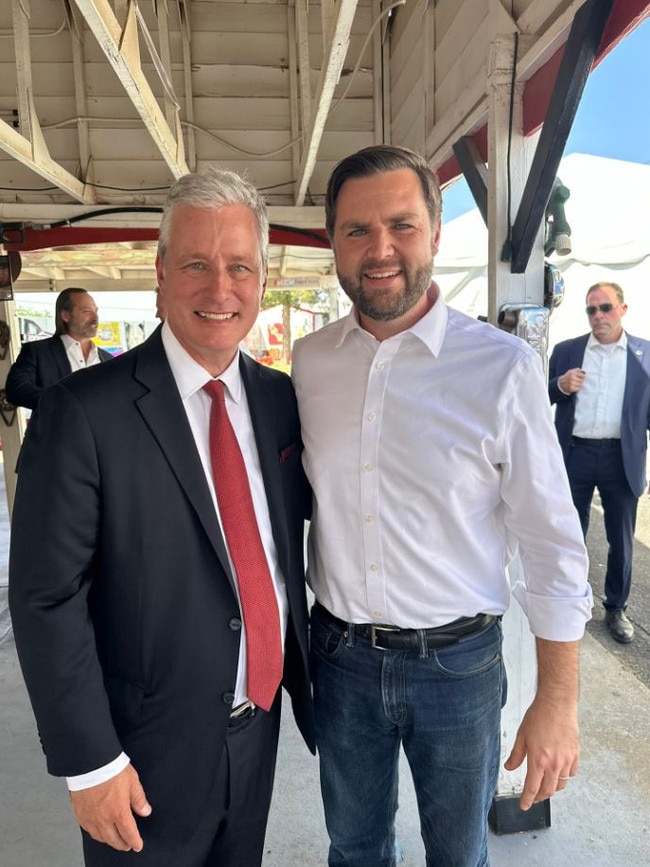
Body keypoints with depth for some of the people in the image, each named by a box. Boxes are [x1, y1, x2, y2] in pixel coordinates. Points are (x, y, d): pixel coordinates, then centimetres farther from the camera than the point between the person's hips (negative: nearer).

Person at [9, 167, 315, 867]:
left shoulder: (280, 396, -3)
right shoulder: (83, 411, -18)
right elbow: (45, 598, -16)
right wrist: (90, 763, -13)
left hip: (261, 723, 5)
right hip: (151, 751, -4)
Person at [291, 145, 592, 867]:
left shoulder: (502, 366, -15)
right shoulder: (307, 361, -4)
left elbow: (551, 544, -10)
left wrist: (558, 699, -8)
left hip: (457, 662, -2)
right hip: (341, 653, 3)